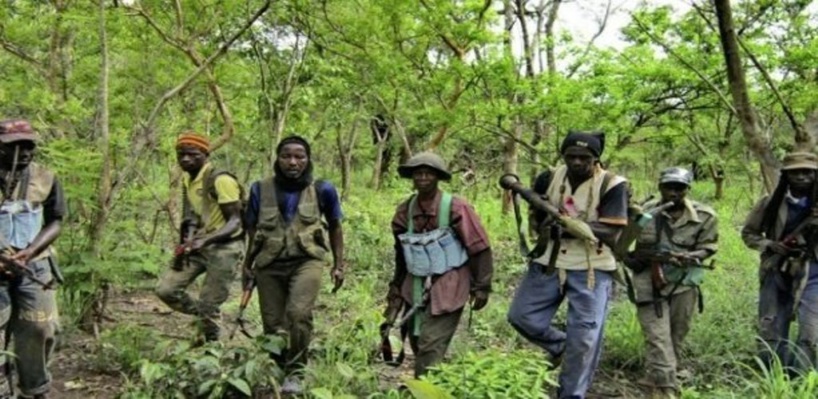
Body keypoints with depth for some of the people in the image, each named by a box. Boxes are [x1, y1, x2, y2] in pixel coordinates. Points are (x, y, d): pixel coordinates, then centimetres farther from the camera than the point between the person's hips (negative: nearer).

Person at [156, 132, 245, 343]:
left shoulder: (220, 180, -17)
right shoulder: (187, 179, 9)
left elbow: (235, 221, -19)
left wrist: (205, 240, -33)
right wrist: (186, 243, 1)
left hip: (224, 248, -8)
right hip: (198, 246, 8)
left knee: (208, 306, -4)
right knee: (165, 289, 1)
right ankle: (204, 318, 21)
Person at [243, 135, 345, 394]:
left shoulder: (322, 189, -1)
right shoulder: (261, 189, 2)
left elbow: (335, 227, 12)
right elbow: (253, 229, 15)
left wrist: (339, 264, 12)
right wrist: (248, 263, 19)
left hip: (307, 260, -2)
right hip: (269, 264, 3)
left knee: (299, 313, -25)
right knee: (273, 324, 5)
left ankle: (295, 372, -9)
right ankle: (281, 371, 28)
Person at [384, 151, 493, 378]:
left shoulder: (456, 208, -13)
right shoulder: (405, 211, 3)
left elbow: (480, 249, -9)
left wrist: (481, 287, -9)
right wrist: (396, 289, 18)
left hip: (447, 287, -6)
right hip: (416, 287, 6)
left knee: (431, 346, -10)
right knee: (417, 343, 13)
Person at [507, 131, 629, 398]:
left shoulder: (612, 186, -12)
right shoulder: (548, 179, 0)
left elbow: (611, 234, -18)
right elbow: (535, 217, 10)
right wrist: (544, 224, -15)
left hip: (591, 269, -4)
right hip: (549, 263, 4)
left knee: (584, 340, -2)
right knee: (522, 317, 1)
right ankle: (561, 346, 28)